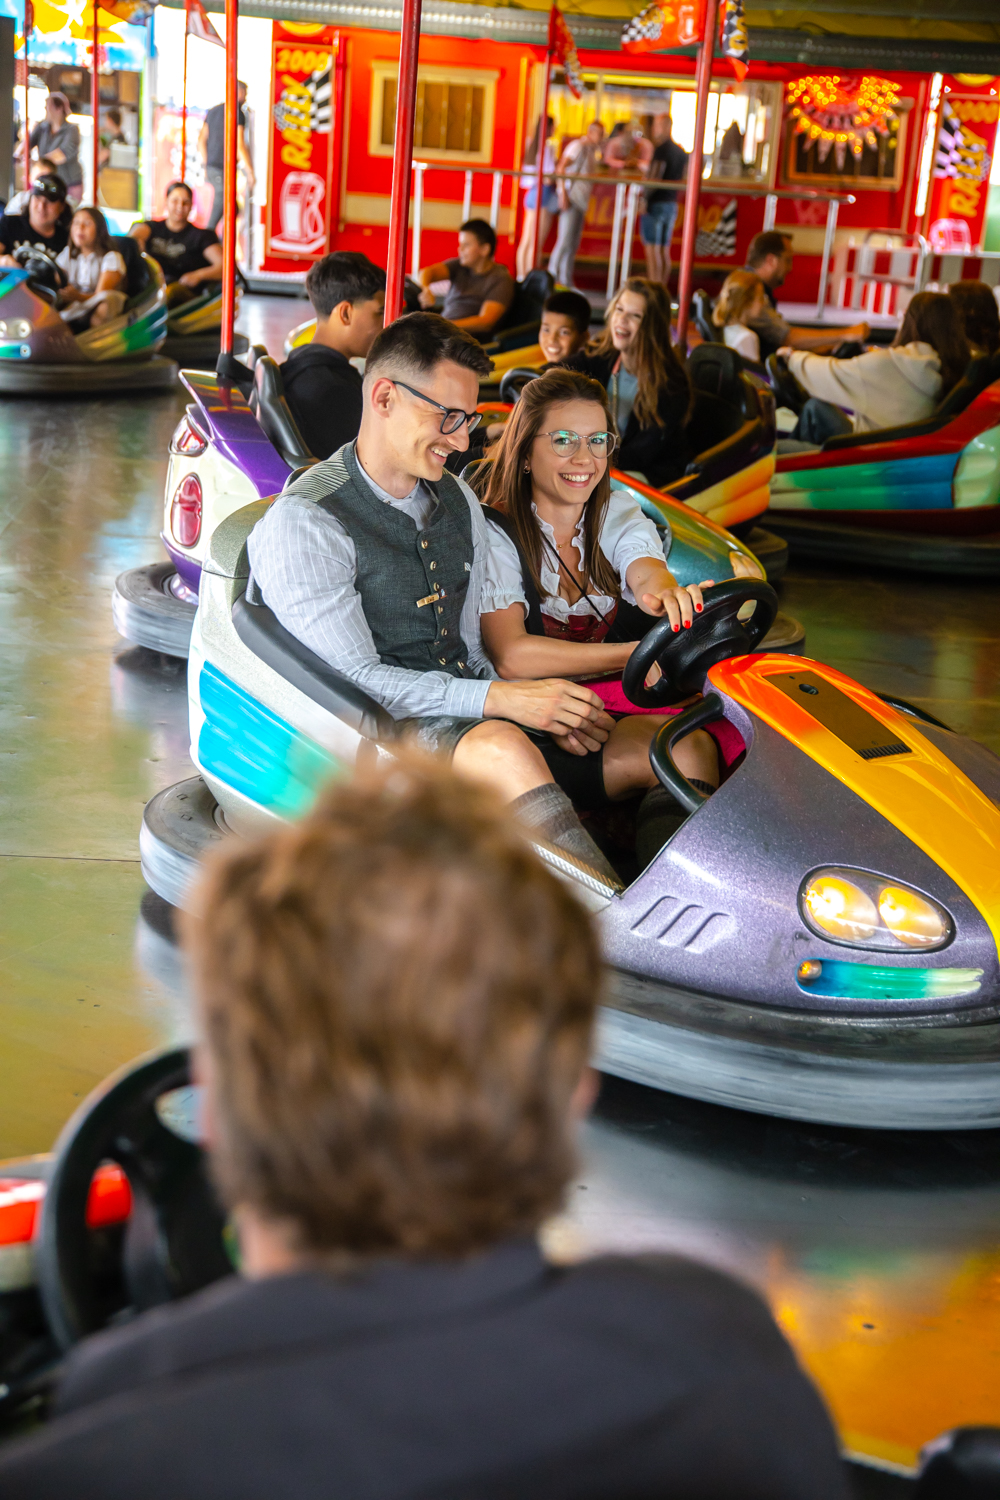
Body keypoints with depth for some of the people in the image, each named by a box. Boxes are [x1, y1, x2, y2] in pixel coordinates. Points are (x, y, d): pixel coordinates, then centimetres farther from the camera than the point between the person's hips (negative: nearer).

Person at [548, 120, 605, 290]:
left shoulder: (593, 149, 16)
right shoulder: (578, 146, -12)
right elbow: (561, 168, -21)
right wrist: (563, 193, -26)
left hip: (582, 200, 9)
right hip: (571, 198, -9)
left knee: (574, 243, 9)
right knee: (565, 240, -12)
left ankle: (566, 280, 12)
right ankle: (552, 276, -6)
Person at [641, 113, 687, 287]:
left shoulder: (662, 150, -13)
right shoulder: (681, 151, 12)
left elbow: (656, 178, -20)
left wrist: (643, 198, -18)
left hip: (656, 203, -8)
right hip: (672, 204, 8)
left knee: (652, 250, -7)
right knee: (664, 251, 10)